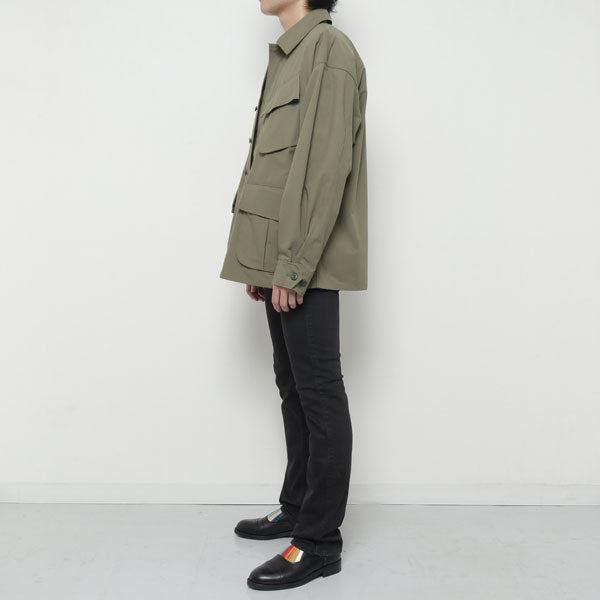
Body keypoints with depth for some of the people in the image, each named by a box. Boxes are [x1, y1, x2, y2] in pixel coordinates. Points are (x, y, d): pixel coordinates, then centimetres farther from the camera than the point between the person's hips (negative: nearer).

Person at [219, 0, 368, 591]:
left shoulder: (329, 49, -9)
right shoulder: (287, 56, 19)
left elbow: (329, 168, -18)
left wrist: (293, 267, -20)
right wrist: (262, 263, 13)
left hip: (306, 266, -9)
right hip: (280, 261, 9)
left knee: (319, 393, -3)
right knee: (293, 387, 16)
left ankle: (319, 542, 8)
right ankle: (297, 507, 30)